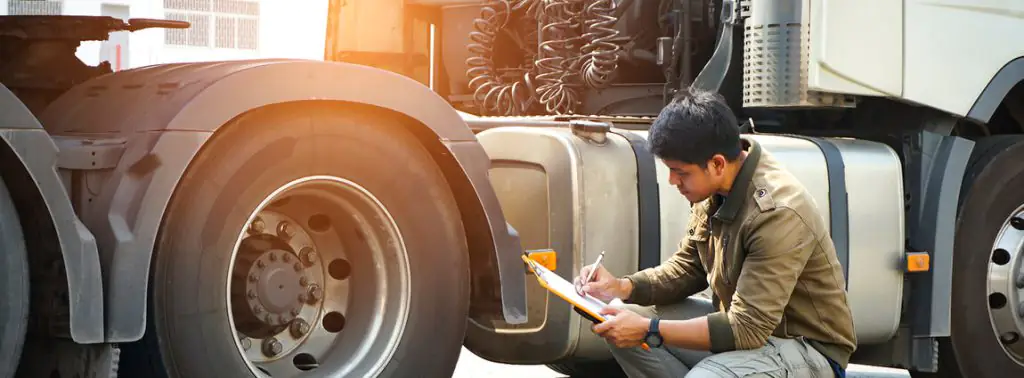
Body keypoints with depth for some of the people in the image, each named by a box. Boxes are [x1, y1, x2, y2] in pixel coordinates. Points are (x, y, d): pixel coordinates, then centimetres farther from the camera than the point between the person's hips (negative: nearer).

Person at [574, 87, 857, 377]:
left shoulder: (775, 213, -29)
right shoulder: (713, 188, -5)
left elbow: (746, 330, -28)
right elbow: (688, 268, 10)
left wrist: (649, 330, -26)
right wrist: (622, 287, -7)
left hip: (808, 347, -8)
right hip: (746, 324, 8)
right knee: (627, 316, 1)